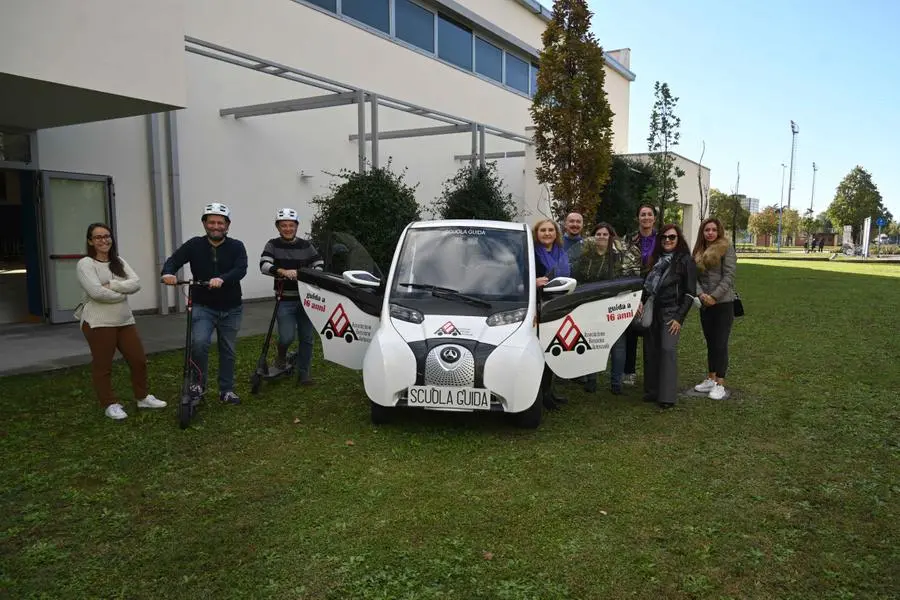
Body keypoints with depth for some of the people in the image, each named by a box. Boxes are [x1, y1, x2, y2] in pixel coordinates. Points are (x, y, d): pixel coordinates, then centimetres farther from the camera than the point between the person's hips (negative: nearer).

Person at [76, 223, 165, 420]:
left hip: (125, 321, 6)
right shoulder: (85, 264, -8)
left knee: (139, 360, 9)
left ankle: (142, 397, 26)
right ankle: (111, 404, 17)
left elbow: (136, 284, -3)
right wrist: (121, 294, -8)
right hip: (98, 323, -6)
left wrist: (112, 285, -15)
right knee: (102, 366, 4)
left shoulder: (119, 262, 11)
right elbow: (96, 292, -21)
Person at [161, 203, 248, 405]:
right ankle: (198, 384, 0)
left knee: (228, 350, 11)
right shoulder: (195, 245, -2)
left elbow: (241, 270, -20)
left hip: (230, 309, 1)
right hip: (203, 307, -1)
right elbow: (174, 260, -10)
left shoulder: (236, 246, -5)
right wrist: (168, 273, -33)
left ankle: (226, 390, 26)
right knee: (199, 342, -22)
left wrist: (222, 279, -39)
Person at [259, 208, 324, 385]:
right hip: (285, 301, -3)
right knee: (287, 337, -16)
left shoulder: (306, 246, 7)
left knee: (307, 338, 6)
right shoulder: (273, 245, 0)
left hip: (305, 299, 3)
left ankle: (303, 373, 20)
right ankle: (281, 356, 18)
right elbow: (264, 265, -14)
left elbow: (319, 264, 7)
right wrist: (283, 272, -31)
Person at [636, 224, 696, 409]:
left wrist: (679, 317, -12)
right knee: (651, 350, 6)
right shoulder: (657, 259, 14)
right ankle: (652, 391, 16)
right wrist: (641, 301, 3)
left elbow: (690, 292, -6)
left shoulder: (685, 260, -3)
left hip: (671, 311, -6)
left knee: (668, 349, -13)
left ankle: (667, 397, -11)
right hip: (652, 310, 6)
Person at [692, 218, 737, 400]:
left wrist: (714, 296, -16)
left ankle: (720, 384, 2)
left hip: (723, 303, -6)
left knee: (720, 344, -4)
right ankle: (710, 379, 22)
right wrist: (700, 294, -11)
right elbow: (695, 276, 7)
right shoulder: (699, 251, 13)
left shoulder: (726, 249, -4)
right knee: (710, 343, 13)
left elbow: (729, 276, -11)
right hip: (705, 304, 6)